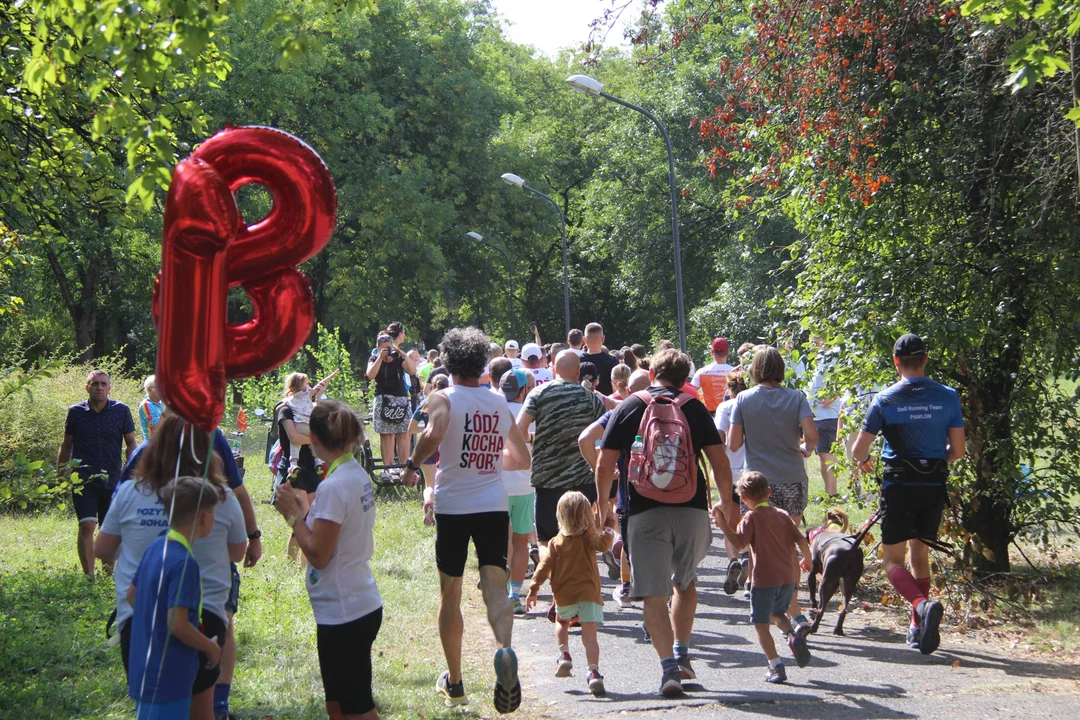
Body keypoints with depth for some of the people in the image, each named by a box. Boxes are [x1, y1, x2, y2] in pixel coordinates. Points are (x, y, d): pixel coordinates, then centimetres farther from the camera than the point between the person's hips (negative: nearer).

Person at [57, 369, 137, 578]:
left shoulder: (121, 410, 3)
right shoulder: (75, 411, 3)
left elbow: (130, 443, 9)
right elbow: (67, 444, 13)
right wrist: (61, 472, 10)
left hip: (112, 480, 2)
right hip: (84, 480, -1)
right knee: (86, 526, -15)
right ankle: (88, 576, -13)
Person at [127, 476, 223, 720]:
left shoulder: (156, 547, 5)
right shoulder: (184, 563, -22)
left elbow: (132, 594, 17)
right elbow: (177, 624, -26)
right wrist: (210, 647, -11)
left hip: (145, 670, 9)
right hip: (167, 679, -9)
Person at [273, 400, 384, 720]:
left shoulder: (333, 487, -20)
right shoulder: (359, 475, 7)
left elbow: (318, 555, -19)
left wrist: (293, 514, -10)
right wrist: (305, 510, 11)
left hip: (342, 613, -10)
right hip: (362, 605, 10)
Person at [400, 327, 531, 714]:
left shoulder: (444, 399, -4)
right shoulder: (500, 403, 10)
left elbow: (433, 435, -27)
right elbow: (522, 459, 19)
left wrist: (412, 465, -10)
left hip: (453, 506, -2)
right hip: (495, 505, 2)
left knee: (450, 595, 12)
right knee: (496, 587, -5)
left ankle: (454, 682, 22)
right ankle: (504, 649, -37)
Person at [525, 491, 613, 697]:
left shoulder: (555, 542, 7)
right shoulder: (589, 536, -1)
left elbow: (544, 566, 4)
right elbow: (603, 545, -18)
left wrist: (534, 589, 7)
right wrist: (607, 532, -2)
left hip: (564, 595, 3)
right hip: (588, 592, -3)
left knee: (562, 622, 32)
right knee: (589, 635, -8)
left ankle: (564, 654, 14)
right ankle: (593, 671, -23)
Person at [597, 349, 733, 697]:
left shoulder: (628, 408, 5)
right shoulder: (695, 408, 6)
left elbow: (605, 464, 2)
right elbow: (719, 461, 2)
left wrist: (603, 503, 16)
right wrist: (726, 500, 17)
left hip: (645, 511, -2)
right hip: (692, 508, 2)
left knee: (654, 594, 1)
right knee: (686, 582, 23)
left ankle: (669, 667, -11)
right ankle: (681, 654, 24)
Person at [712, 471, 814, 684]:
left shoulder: (752, 517, -7)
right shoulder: (782, 515, 9)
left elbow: (740, 543, -20)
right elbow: (801, 541, 7)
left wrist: (723, 525, -16)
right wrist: (807, 560, 24)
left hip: (765, 580, -6)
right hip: (788, 578, 6)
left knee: (761, 624, 3)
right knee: (777, 613, 28)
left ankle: (776, 667, -5)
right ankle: (792, 635, -2)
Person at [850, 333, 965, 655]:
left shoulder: (885, 399, -8)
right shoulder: (948, 397, -1)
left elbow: (858, 450, -3)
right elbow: (957, 451, 2)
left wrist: (864, 461, 20)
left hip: (900, 484, -3)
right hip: (935, 485, 3)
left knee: (893, 561, 2)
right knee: (920, 555, 18)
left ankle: (923, 604, -25)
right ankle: (917, 628, 19)